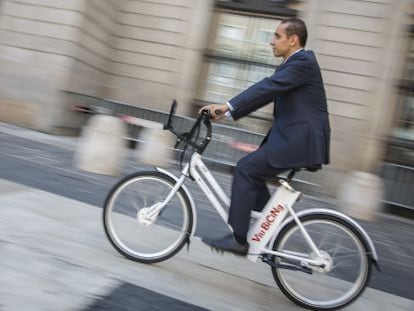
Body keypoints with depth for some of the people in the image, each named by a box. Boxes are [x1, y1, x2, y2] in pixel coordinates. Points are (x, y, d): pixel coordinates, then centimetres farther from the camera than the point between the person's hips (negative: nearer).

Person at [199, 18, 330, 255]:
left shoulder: (303, 62, -11)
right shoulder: (292, 64, 20)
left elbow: (267, 87, -23)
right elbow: (266, 93, 17)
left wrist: (228, 106, -26)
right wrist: (229, 111, 10)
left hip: (299, 141, -10)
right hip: (292, 137, 10)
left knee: (245, 169, -12)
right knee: (252, 171, 13)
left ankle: (238, 239, -5)